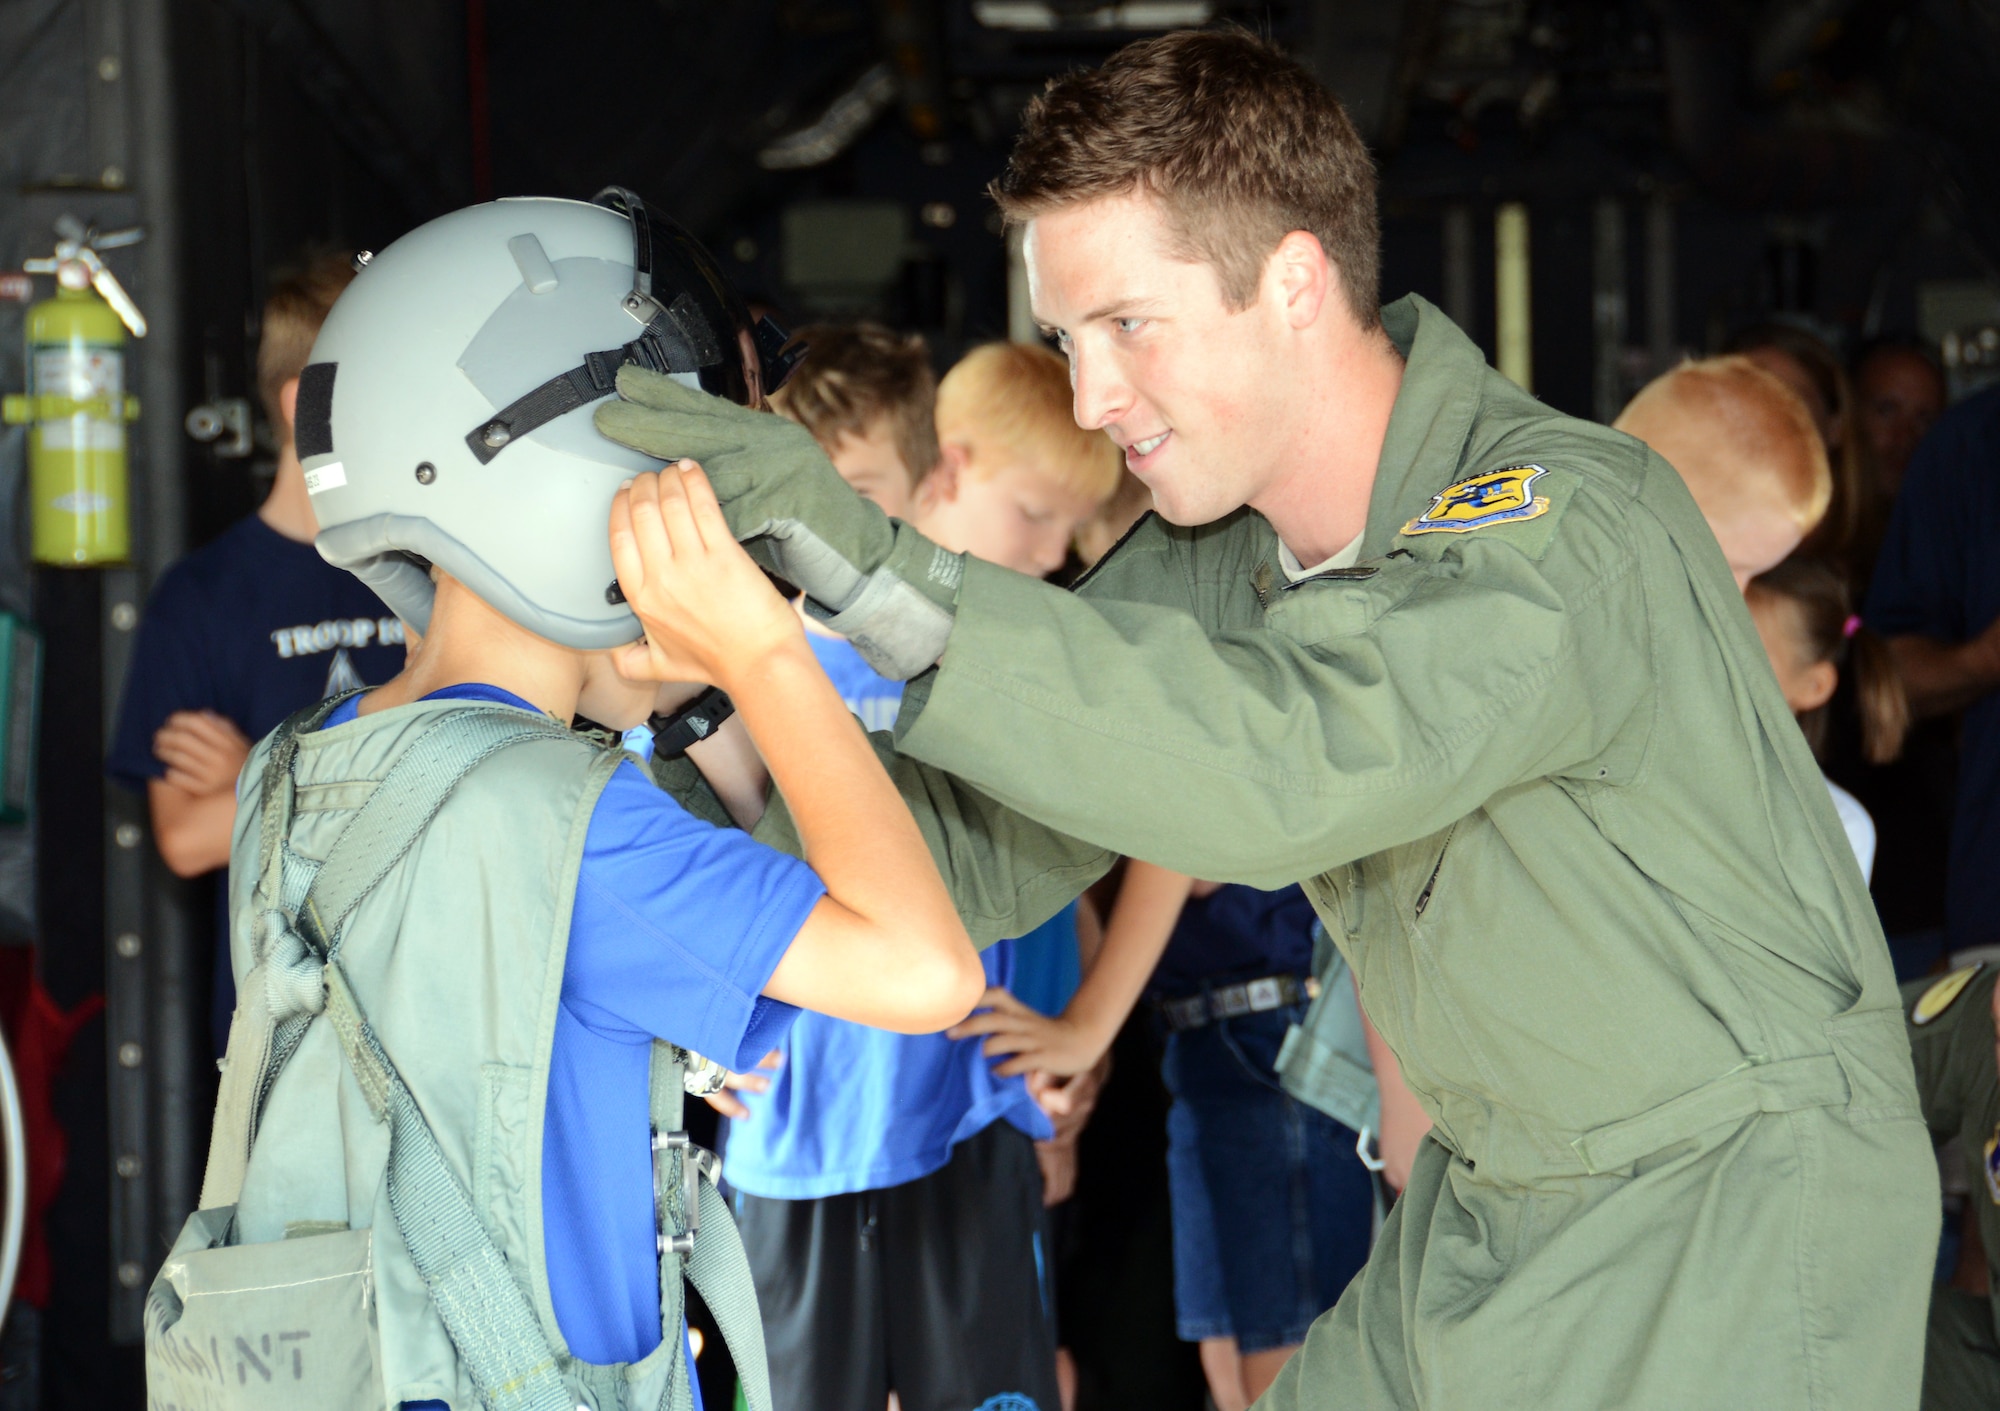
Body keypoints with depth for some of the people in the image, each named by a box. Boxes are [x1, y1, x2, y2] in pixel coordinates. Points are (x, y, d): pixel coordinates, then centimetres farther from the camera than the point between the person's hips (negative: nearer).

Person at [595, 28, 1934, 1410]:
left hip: (1738, 1208, -7)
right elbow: (987, 854, 2)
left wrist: (878, 563, -43)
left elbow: (1292, 771, -42)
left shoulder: (1570, 521, -26)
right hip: (1483, 1201, 7)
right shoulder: (1210, 556, 0)